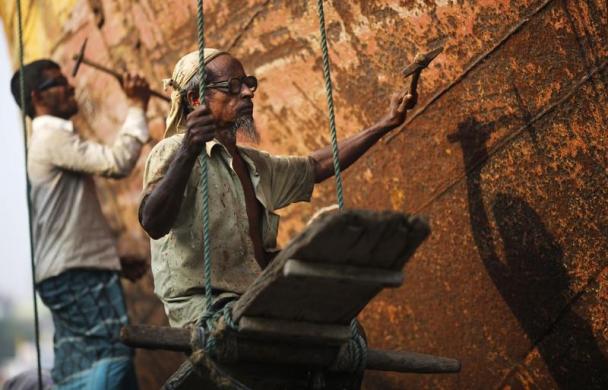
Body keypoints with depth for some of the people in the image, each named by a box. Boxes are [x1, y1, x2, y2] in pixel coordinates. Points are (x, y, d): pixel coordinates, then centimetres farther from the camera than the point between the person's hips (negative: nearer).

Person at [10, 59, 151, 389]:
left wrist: (116, 260, 17)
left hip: (70, 275, 10)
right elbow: (117, 162, -20)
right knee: (109, 353, -19)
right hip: (78, 275, -10)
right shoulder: (52, 137, -7)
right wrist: (137, 106, -9)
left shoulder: (48, 141, 25)